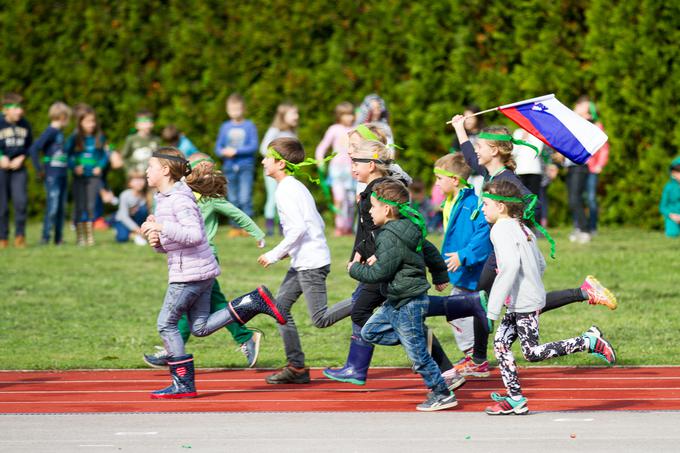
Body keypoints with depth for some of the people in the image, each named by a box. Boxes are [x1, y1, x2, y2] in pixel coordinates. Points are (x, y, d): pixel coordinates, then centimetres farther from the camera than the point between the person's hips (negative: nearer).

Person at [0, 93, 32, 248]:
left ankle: (20, 236, -5)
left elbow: (30, 146, 12)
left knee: (21, 200, -13)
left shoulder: (25, 125, 2)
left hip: (18, 168, 2)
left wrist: (21, 158, -4)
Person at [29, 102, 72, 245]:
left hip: (63, 174, 8)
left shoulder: (60, 133, 13)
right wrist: (39, 170, -15)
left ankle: (59, 237, 15)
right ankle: (45, 237, -4)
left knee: (61, 207, 9)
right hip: (52, 175, -8)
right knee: (52, 206, -10)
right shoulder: (50, 132, -11)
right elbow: (34, 149, -19)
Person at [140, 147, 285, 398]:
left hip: (189, 273, -10)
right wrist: (157, 242, 1)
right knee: (200, 327, 10)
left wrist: (161, 227, -25)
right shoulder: (164, 199, 16)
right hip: (202, 271, 10)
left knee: (166, 324, -3)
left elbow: (194, 235, -26)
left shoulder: (180, 199, -15)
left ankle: (184, 384, 1)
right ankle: (253, 302, 8)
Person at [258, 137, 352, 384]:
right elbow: (318, 223, 20)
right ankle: (296, 366, 10)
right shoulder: (296, 187, 16)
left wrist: (275, 254, -16)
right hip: (303, 261, 10)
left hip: (311, 262, -10)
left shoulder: (286, 190, -14)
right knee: (280, 305, 9)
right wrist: (288, 251, 19)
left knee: (321, 319, -9)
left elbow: (298, 228, -24)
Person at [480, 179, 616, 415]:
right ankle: (514, 398, 9)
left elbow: (511, 266, -27)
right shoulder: (522, 227, 16)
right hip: (519, 303, 10)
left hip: (524, 303, -10)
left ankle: (589, 342, -5)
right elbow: (541, 264, 20)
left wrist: (494, 305, -25)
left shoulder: (501, 230, -15)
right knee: (500, 343, 9)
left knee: (532, 352, -7)